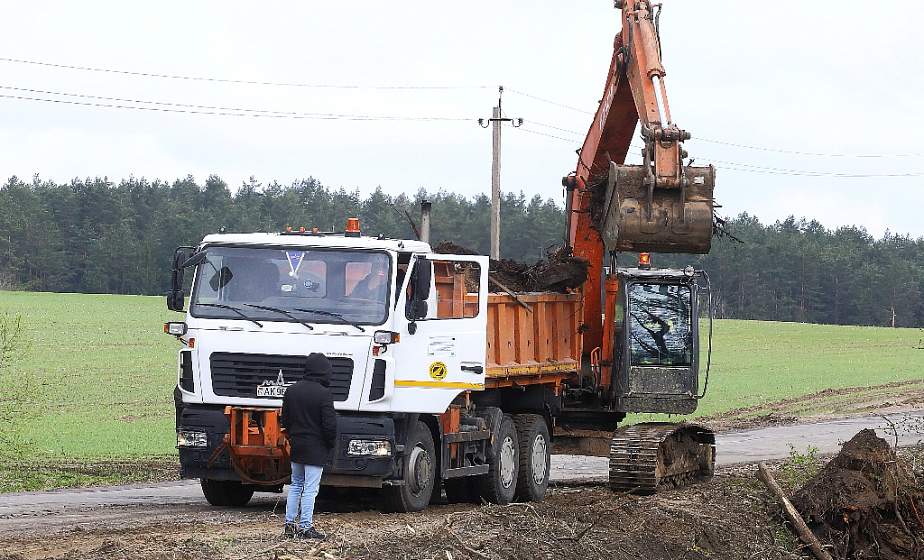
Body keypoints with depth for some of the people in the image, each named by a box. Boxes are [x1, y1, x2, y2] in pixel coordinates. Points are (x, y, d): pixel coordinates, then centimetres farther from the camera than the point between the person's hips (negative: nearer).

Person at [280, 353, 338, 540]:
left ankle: (290, 524, 16)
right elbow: (329, 424, -16)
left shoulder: (291, 391, 4)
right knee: (310, 489, -3)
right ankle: (306, 527, -2)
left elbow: (285, 420, 11)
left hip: (296, 447, 6)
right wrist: (331, 443, 0)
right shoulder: (323, 394, -16)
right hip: (316, 450, -6)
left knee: (295, 485, 16)